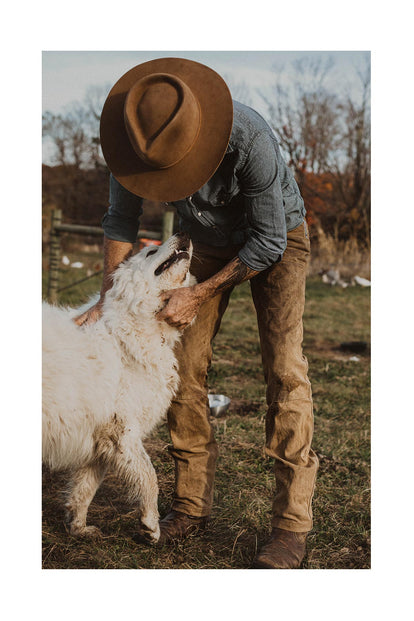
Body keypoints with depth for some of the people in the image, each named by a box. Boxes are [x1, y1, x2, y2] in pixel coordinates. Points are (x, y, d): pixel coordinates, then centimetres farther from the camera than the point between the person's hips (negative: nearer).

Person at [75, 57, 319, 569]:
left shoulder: (250, 139, -38)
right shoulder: (135, 136, -22)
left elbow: (269, 242, -27)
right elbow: (122, 219, -4)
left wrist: (198, 295, -24)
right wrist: (107, 297, -10)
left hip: (277, 237, -4)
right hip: (209, 243, 5)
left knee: (284, 370, -16)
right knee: (185, 366, -4)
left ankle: (292, 523, -11)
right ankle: (192, 504, 8)